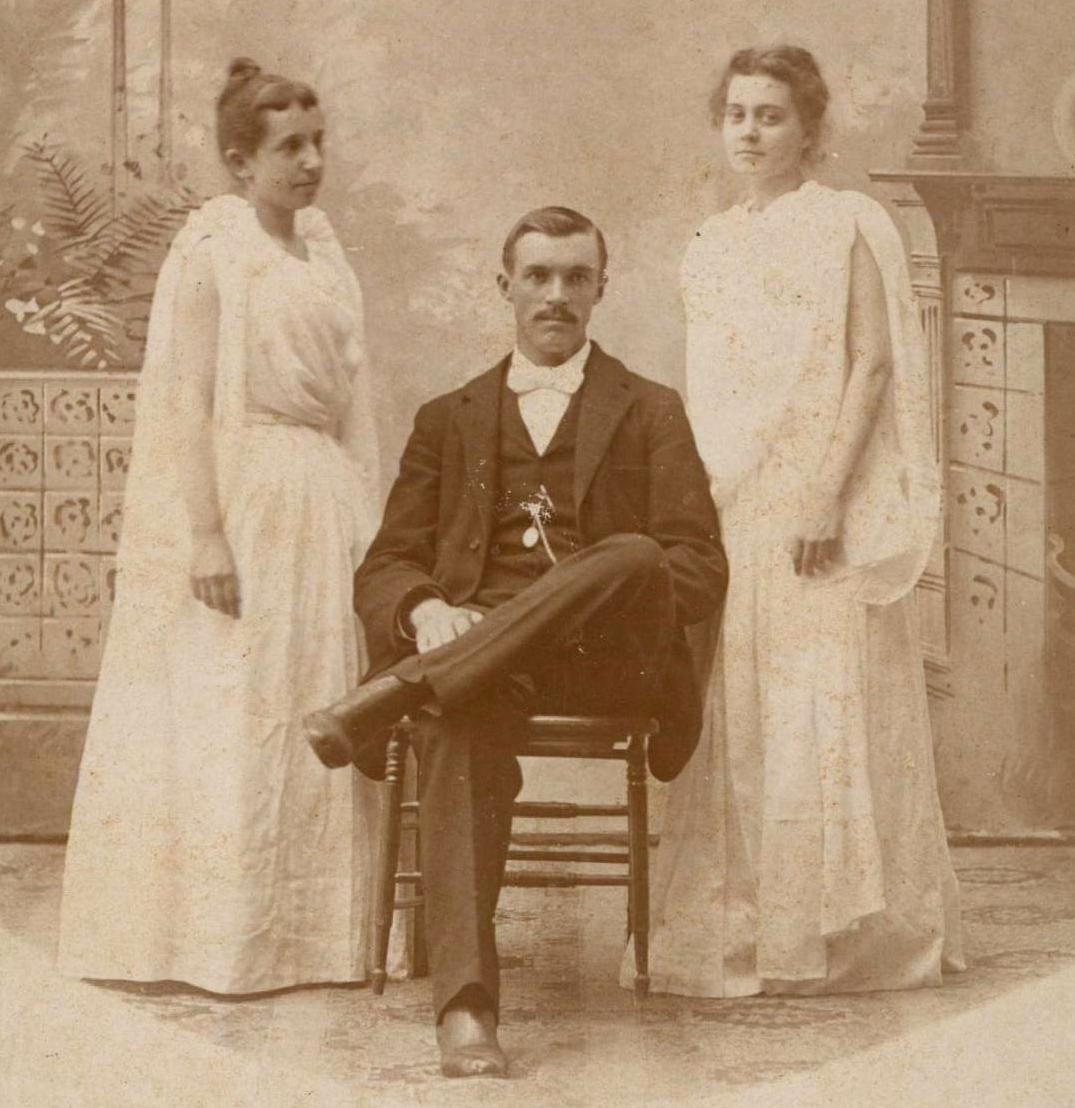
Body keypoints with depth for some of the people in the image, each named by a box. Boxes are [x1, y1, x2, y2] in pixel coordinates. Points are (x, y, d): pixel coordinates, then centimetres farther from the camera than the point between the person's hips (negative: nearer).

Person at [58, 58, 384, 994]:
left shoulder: (321, 244, 12)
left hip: (318, 501, 7)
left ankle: (303, 929, 18)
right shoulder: (208, 247, -8)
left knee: (312, 714, 9)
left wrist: (360, 519, 11)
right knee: (225, 715, -2)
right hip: (237, 500, -7)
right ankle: (213, 941, 7)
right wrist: (202, 533, -18)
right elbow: (178, 401, -13)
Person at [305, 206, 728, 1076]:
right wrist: (425, 612, -9)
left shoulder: (652, 413, 21)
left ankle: (394, 695, -36)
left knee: (632, 556, -35)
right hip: (473, 650, 0)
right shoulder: (448, 419, 25)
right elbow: (385, 568, 17)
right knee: (463, 719, -37)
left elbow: (701, 570, 9)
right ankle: (466, 1006, -48)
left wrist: (605, 603, -13)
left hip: (607, 659, 0)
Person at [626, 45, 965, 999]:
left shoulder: (848, 225, -1)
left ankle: (845, 930, 4)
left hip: (820, 507, -5)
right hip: (727, 509, 6)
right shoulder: (710, 249, 17)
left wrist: (827, 491, -17)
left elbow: (874, 363, -8)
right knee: (735, 718, 3)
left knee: (827, 707, -4)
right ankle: (739, 930, 9)